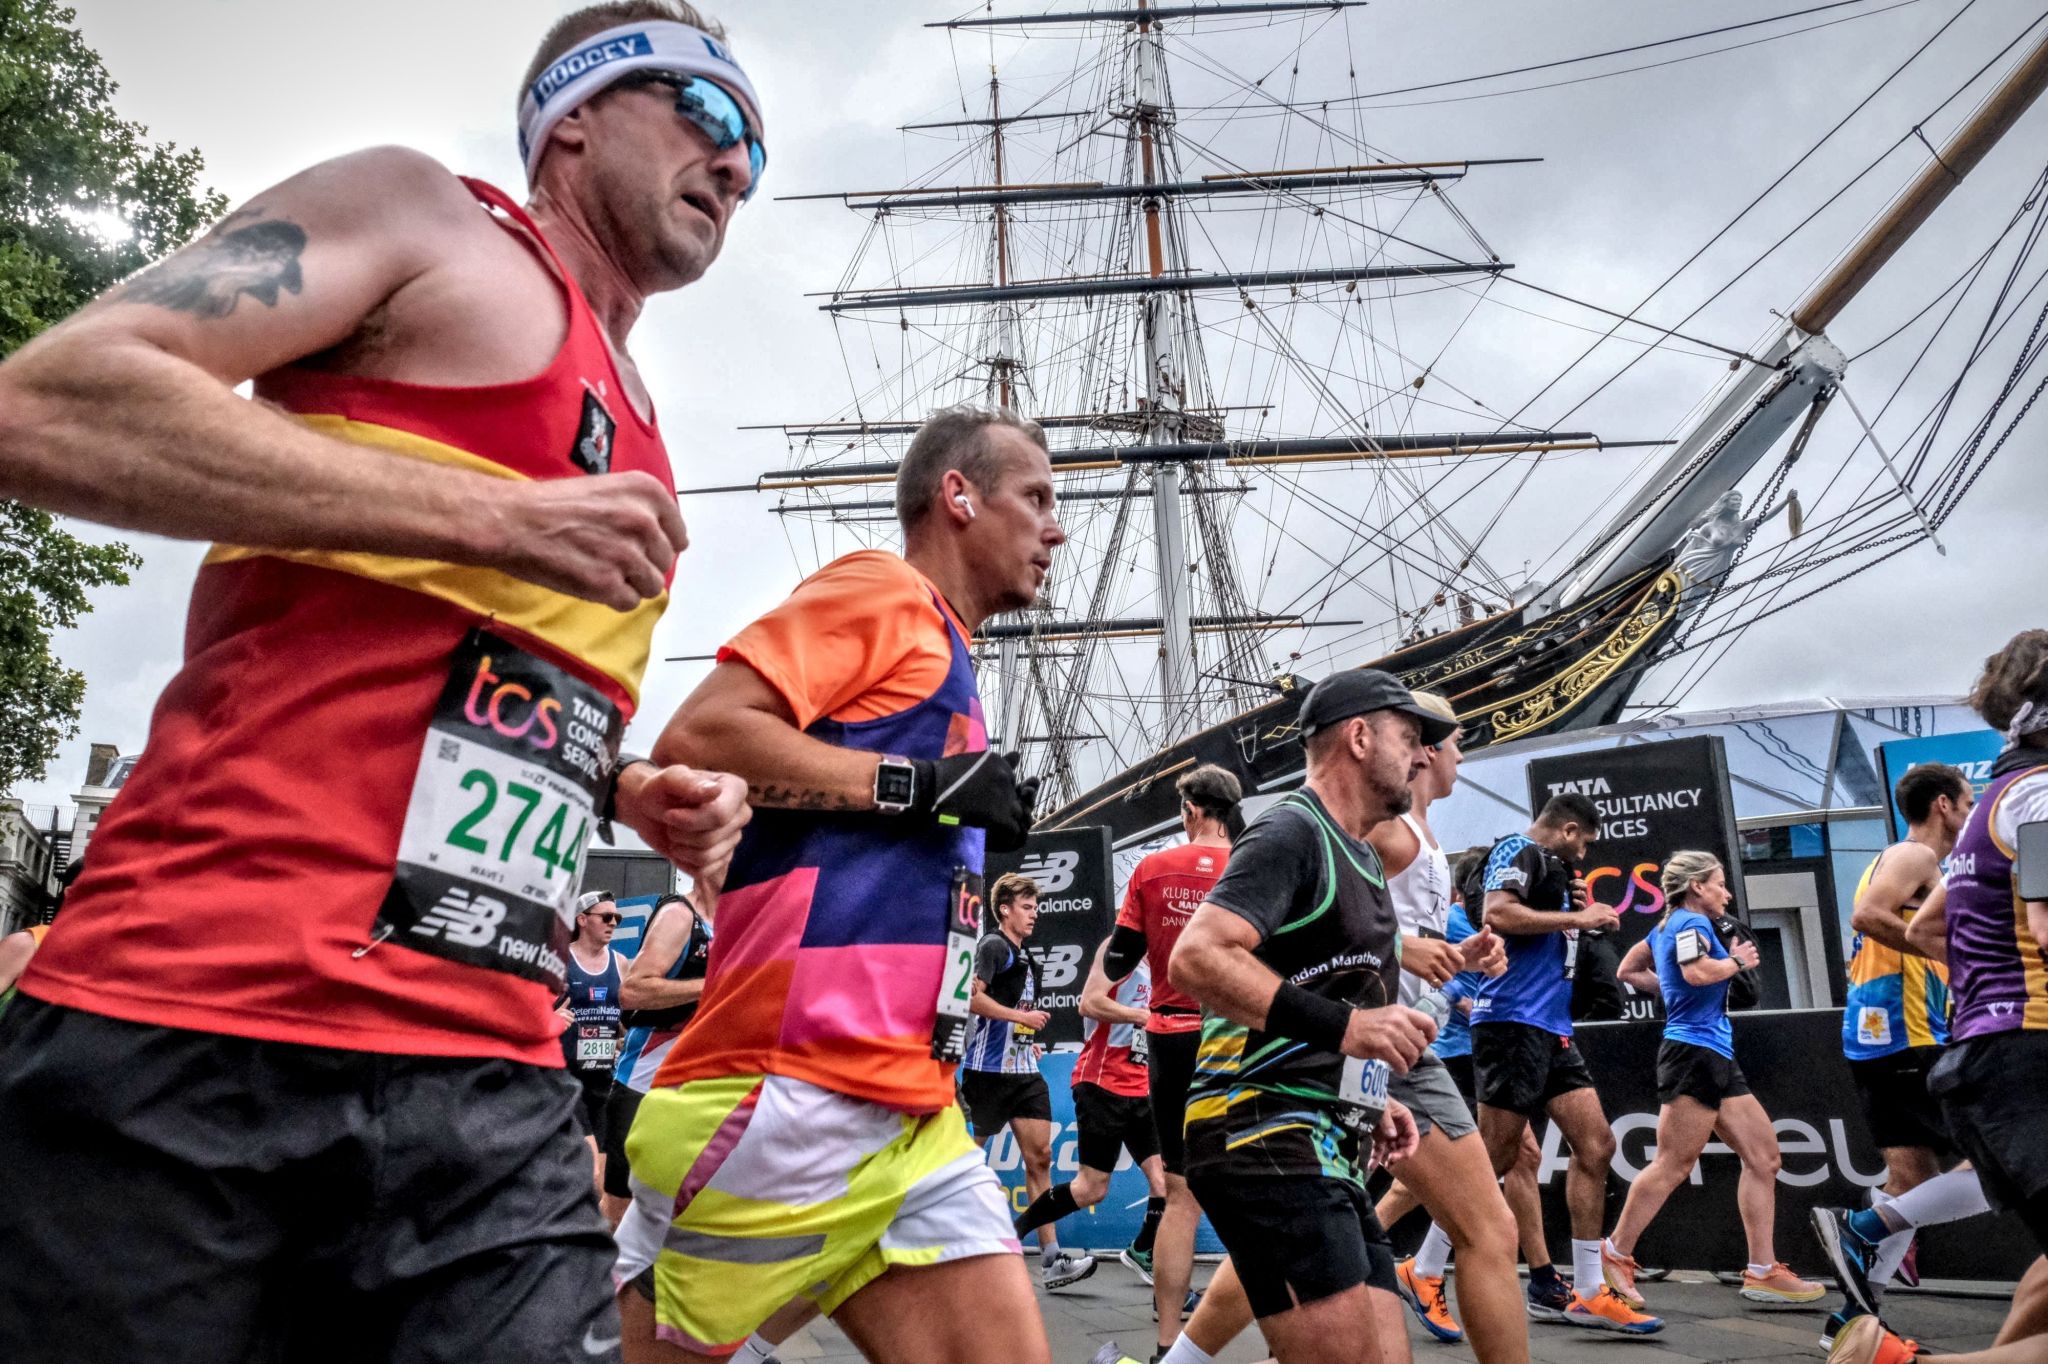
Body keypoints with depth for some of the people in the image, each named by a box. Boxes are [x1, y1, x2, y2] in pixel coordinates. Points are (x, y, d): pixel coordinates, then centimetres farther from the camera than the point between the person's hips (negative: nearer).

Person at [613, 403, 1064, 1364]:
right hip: (783, 1090, -8)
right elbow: (694, 737, -15)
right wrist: (924, 784, -14)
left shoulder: (944, 656, 23)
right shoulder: (883, 590, -2)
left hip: (910, 1117, 9)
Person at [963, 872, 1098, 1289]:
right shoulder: (993, 946, -9)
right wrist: (1020, 1016, -17)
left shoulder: (1025, 957, 18)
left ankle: (1051, 1258, -3)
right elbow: (970, 998, -22)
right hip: (989, 1070, -8)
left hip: (1023, 1070, 8)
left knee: (1040, 1156, 0)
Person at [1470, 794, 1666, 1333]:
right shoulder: (1518, 851, -6)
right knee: (1495, 1159, -7)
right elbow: (1496, 914, -23)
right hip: (1513, 1020, -10)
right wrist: (1576, 918, -15)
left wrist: (1577, 911, 13)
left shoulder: (1550, 868, 23)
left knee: (1596, 1146, 5)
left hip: (1551, 1026, 10)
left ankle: (1587, 1293, 10)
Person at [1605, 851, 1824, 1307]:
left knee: (1763, 1154, 9)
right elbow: (1697, 971, -28)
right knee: (1673, 1166, -9)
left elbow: (1629, 970, 28)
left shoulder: (1665, 927, 18)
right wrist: (1737, 961, -10)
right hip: (1694, 1052, -11)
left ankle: (1762, 1271, 12)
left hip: (1717, 1059, 11)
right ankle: (1615, 1256, -2)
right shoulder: (1690, 922, -9)